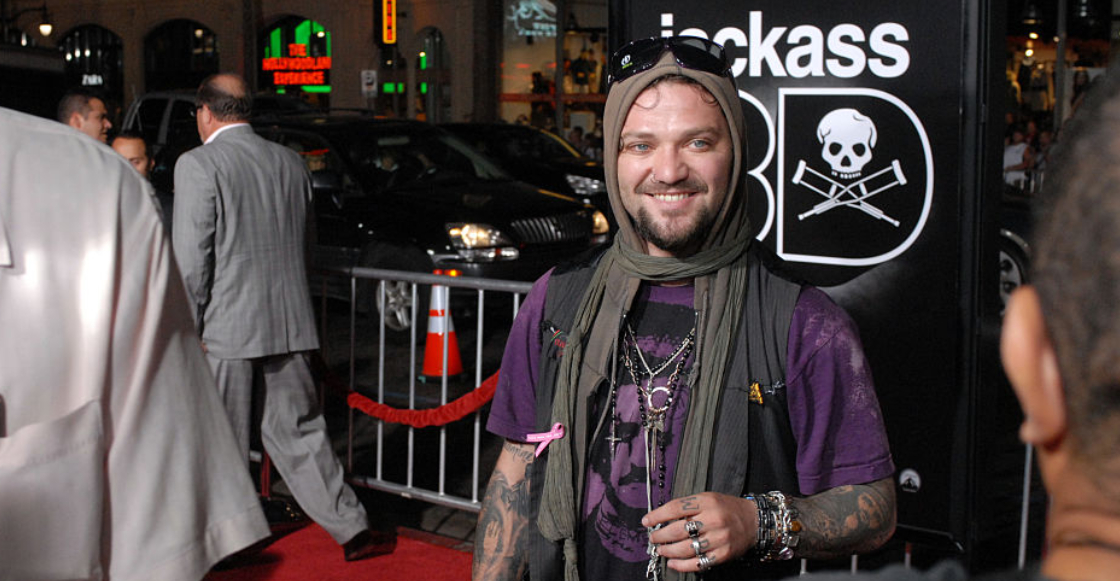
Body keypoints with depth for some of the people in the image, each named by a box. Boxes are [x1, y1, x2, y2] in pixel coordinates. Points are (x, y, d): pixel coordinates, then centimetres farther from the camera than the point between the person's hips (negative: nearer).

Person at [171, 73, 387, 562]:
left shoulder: (198, 165, -10)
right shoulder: (290, 162, 8)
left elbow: (191, 257, -13)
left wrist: (189, 328, -5)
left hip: (226, 325, -5)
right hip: (289, 322, 6)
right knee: (298, 431, 13)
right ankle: (352, 529, 12)